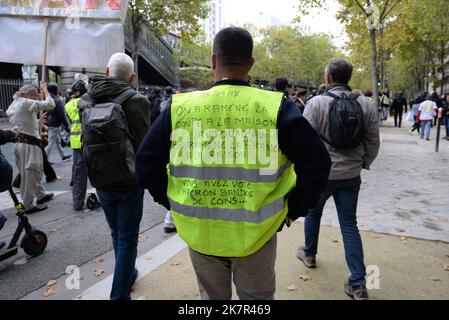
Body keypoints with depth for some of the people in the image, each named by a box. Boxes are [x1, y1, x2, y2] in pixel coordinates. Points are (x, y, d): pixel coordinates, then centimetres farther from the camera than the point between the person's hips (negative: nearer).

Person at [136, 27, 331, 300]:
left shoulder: (180, 107, -10)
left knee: (212, 296, 26)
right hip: (255, 233, 0)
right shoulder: (275, 107, -13)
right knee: (257, 297, 24)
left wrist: (173, 203, 9)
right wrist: (294, 209, 1)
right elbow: (317, 162, -12)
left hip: (199, 233, 1)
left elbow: (146, 165, -4)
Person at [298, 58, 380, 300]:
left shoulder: (316, 103, -13)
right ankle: (358, 283, 11)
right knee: (349, 224, 9)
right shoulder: (366, 105, 0)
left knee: (313, 213, 21)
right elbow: (373, 141, 5)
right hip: (351, 175, 3)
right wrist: (363, 163, 19)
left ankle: (309, 253, 42)